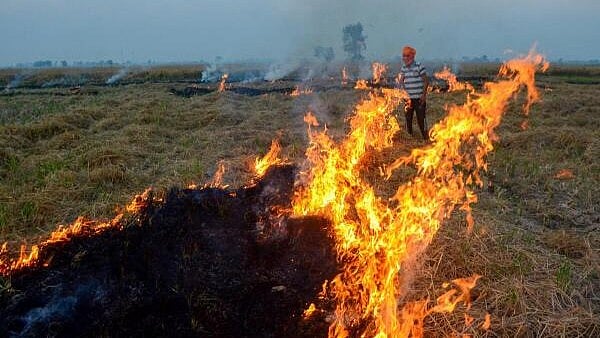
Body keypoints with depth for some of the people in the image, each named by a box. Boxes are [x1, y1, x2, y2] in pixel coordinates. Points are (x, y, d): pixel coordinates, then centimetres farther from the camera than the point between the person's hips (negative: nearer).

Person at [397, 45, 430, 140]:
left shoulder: (419, 67, -6)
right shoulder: (403, 68, 9)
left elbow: (426, 81, -5)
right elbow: (401, 81, 10)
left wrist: (424, 94, -11)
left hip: (419, 98, -5)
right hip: (407, 98, 5)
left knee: (421, 118, -2)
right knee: (408, 118, 9)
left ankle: (426, 138, 8)